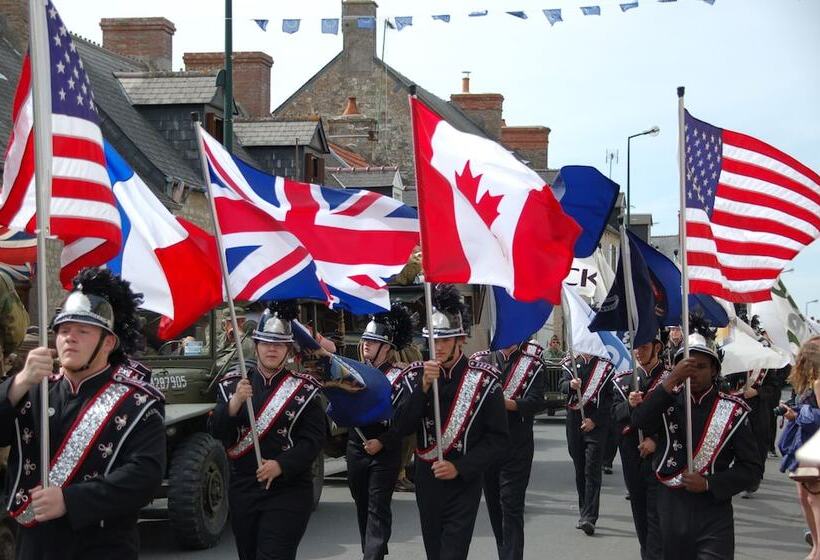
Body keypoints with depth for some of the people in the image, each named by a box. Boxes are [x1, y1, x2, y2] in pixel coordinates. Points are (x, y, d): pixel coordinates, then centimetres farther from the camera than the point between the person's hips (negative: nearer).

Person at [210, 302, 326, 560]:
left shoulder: (305, 389, -1)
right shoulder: (232, 383, 6)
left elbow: (313, 439, -8)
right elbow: (218, 432, -3)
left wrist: (281, 466, -22)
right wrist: (235, 402, -21)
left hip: (288, 492, -3)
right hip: (243, 490, 3)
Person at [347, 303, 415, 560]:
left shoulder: (399, 377, -9)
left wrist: (382, 442, -21)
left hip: (384, 453, -5)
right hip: (356, 449, 6)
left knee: (378, 508, -6)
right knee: (362, 505, 15)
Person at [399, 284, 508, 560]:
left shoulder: (483, 379, -7)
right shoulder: (416, 375, 0)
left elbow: (497, 439, -7)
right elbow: (403, 428, -8)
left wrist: (459, 468, -17)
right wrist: (423, 387, -20)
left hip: (463, 485, -4)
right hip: (427, 481, 4)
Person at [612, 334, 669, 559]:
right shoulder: (623, 380, 9)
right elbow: (615, 416, 1)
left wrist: (656, 440, -15)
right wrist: (629, 404, -19)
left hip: (660, 456, -4)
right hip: (632, 456, 4)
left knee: (656, 515, -8)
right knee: (639, 512, 12)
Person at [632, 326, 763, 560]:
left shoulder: (732, 410, -2)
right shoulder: (668, 401, 2)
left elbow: (752, 468, -2)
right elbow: (640, 422, -19)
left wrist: (709, 484, -14)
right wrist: (672, 379, -24)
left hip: (714, 514, -2)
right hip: (671, 509, 2)